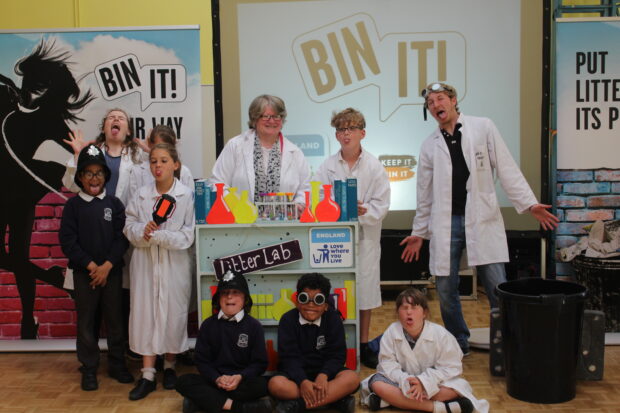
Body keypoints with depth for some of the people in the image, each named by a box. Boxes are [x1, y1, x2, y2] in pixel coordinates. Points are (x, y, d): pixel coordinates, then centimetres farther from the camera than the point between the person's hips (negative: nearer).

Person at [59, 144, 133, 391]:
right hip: (84, 272, -1)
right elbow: (67, 240, -6)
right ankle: (89, 369, 18)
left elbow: (122, 238, -3)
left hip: (112, 271, 1)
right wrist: (91, 265, -12)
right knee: (86, 321, 6)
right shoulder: (73, 205, -1)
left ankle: (117, 364, 22)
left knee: (115, 319, 8)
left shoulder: (114, 203, 2)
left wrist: (107, 266, -13)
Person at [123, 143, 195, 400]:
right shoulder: (141, 195, 3)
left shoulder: (187, 196, -8)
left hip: (174, 265, -2)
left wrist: (156, 235, -16)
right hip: (144, 264, 2)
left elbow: (187, 236, -11)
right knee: (145, 313, 2)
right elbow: (129, 227, 3)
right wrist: (143, 231, -18)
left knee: (173, 314, 7)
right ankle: (148, 376, 10)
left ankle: (169, 367, 28)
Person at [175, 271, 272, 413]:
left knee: (262, 385, -33)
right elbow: (201, 360, 2)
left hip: (243, 381, -1)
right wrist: (217, 379, -17)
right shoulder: (208, 325, 3)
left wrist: (240, 377, -20)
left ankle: (203, 400, -26)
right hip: (214, 381, 1)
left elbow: (260, 363, -1)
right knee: (183, 382, -25)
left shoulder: (254, 326, 0)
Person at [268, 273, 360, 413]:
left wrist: (323, 375, -27)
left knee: (351, 378, -28)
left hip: (324, 371, 1)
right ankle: (335, 398, -29)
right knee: (276, 384, -32)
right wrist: (303, 381, -30)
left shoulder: (333, 319, -3)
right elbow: (289, 357, -13)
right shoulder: (288, 320, -7)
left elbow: (337, 355, -8)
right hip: (296, 373, -1)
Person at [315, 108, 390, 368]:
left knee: (364, 287, 6)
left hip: (365, 234, 0)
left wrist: (364, 211, -19)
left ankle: (363, 345, 20)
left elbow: (381, 204, -1)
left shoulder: (374, 166, 2)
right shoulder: (327, 166, 4)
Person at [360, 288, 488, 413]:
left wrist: (423, 381, -26)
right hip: (402, 381, 0)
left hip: (431, 382, 0)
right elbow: (387, 363, -13)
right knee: (377, 384, -28)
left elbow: (450, 367, -13)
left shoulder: (440, 334, -14)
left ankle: (394, 399, -28)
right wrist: (405, 381, -31)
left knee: (458, 386, -28)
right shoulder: (391, 332, -12)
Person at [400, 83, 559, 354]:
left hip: (483, 220, -2)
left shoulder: (483, 128, 5)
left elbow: (506, 169, 3)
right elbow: (425, 193, 16)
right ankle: (459, 344, 23)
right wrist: (419, 232, 17)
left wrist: (529, 204, -5)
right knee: (445, 289, 4)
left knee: (498, 289, -6)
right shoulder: (429, 146, 11)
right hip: (445, 222, 2)